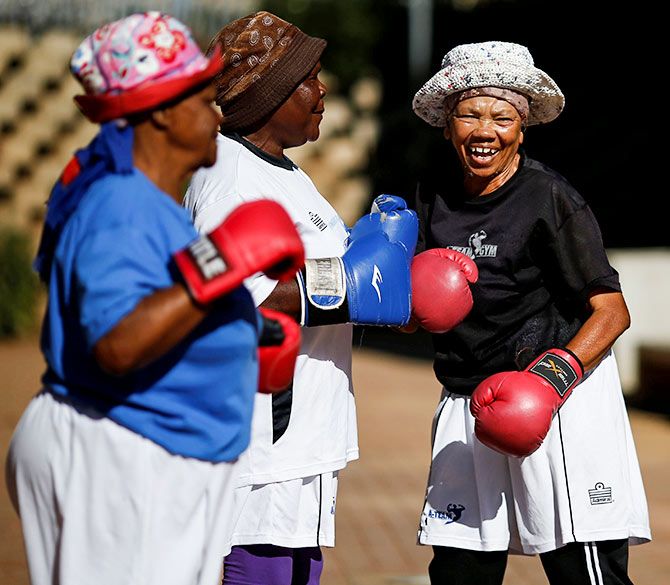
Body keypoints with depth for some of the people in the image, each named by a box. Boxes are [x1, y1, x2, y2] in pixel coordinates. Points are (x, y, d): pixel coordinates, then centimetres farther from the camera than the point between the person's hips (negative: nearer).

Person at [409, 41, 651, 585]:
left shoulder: (549, 198, -8)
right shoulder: (435, 201, 9)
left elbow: (612, 311, -10)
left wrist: (554, 377, -23)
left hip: (562, 407, -5)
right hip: (468, 406, 6)